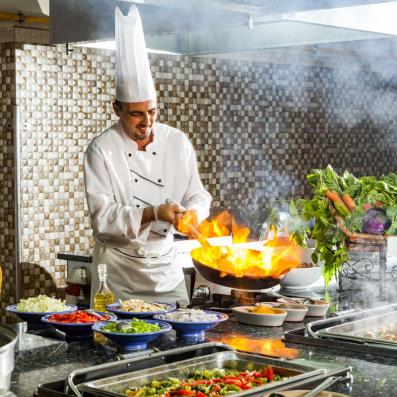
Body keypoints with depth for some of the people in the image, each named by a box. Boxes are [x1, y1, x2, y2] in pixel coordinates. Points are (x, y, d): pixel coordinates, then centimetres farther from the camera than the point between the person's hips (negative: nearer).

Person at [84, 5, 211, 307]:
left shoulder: (178, 142, 0)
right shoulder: (102, 150, -12)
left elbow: (197, 196, 4)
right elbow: (103, 217, -17)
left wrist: (193, 213, -19)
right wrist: (153, 213, -28)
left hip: (166, 267, 4)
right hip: (119, 270, -3)